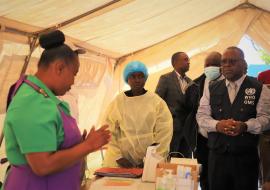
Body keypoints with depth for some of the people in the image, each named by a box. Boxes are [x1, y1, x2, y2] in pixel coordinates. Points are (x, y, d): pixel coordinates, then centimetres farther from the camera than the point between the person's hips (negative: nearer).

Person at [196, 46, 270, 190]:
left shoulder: (258, 88, 2)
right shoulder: (212, 89, 10)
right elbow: (201, 115, 5)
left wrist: (245, 126, -22)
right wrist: (217, 125, -15)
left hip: (246, 157, -2)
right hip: (217, 156, 2)